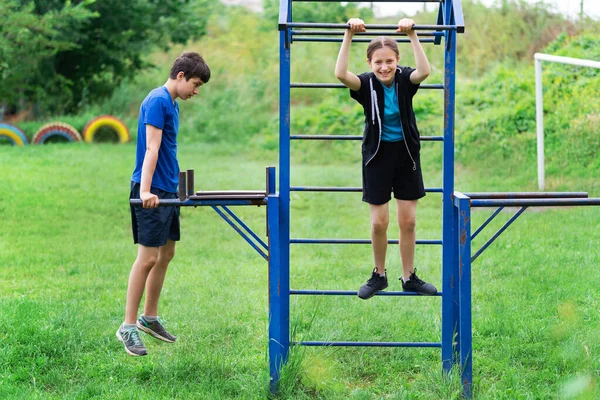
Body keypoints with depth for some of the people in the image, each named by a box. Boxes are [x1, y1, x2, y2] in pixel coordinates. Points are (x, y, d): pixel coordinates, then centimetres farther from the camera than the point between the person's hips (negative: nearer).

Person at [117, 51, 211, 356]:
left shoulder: (172, 103, 15)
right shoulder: (157, 101, -14)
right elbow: (151, 149, -23)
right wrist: (145, 191, -30)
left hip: (168, 190, 10)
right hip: (152, 193, -10)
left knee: (166, 254, 14)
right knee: (148, 257, -9)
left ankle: (149, 317, 24)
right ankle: (128, 326, -5)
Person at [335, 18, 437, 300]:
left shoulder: (405, 80, -9)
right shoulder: (366, 84, -12)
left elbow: (424, 71, -32)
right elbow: (341, 73, -32)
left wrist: (412, 35, -34)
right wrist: (349, 35, -35)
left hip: (406, 153, 1)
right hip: (378, 155, -1)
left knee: (408, 221, 6)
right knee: (379, 222, 2)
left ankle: (409, 277, 18)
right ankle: (379, 275, 21)